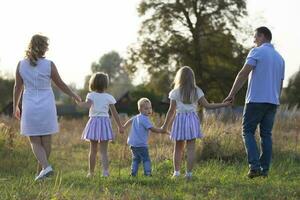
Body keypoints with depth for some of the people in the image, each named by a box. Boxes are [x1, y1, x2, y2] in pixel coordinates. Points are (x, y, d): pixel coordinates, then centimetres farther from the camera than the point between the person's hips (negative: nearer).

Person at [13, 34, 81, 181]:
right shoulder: (49, 65, -9)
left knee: (35, 142, 5)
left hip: (30, 107, 1)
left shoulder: (21, 65, -4)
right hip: (47, 106, 0)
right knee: (46, 141, 11)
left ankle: (45, 166, -16)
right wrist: (74, 95, 18)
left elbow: (17, 87, 3)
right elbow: (60, 84, 1)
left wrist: (15, 106, 16)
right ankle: (43, 170, 17)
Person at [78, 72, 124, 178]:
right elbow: (114, 113, 2)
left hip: (94, 121, 0)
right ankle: (105, 171, -17)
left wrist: (80, 103, -7)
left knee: (93, 150, 10)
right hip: (105, 121, 0)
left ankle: (91, 172, 14)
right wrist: (120, 126, 9)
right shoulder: (108, 97, 0)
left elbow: (88, 104, -25)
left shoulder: (91, 95, -3)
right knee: (104, 151, -1)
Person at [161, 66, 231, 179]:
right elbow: (207, 105, -1)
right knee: (191, 148, 1)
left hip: (180, 119, -1)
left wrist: (165, 125, 5)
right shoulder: (196, 91, 2)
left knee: (178, 148, 10)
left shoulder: (175, 92, -1)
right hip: (192, 119, 1)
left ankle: (176, 172, 7)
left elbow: (172, 110, -2)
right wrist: (224, 104, 5)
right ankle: (189, 173, -3)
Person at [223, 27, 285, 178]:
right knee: (266, 134, 8)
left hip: (256, 100, -6)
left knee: (248, 132, 0)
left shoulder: (257, 52, -5)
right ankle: (265, 169, 4)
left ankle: (254, 166, -13)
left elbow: (243, 74, -13)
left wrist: (232, 94, -11)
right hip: (273, 101, 6)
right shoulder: (279, 58, 17)